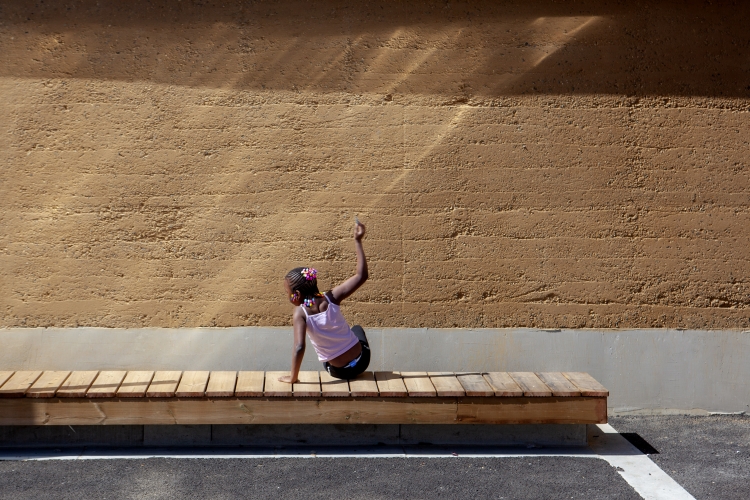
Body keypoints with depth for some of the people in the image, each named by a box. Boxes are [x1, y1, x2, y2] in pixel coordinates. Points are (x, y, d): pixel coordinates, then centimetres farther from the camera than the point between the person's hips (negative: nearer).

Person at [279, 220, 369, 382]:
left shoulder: (300, 313, -20)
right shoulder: (331, 298, -15)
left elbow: (299, 347, -31)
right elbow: (361, 276, -12)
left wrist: (293, 377, -20)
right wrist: (358, 241, -10)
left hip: (339, 372, -1)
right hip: (362, 361, 1)